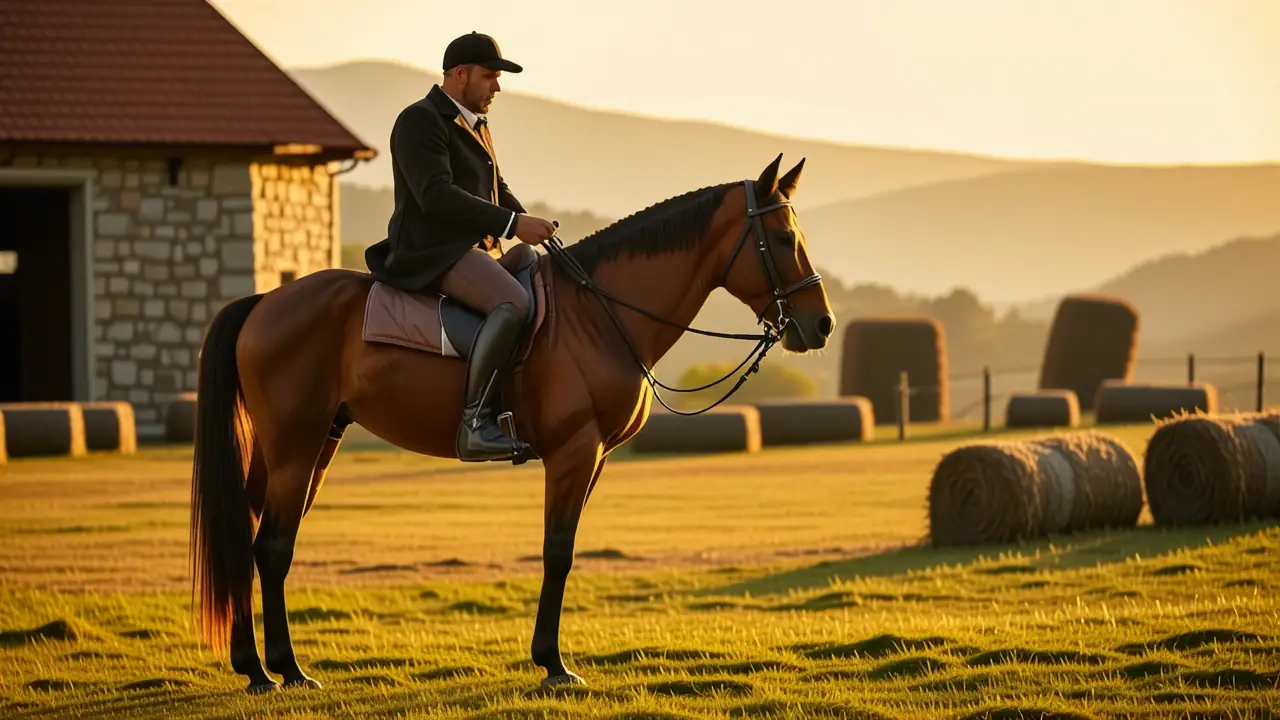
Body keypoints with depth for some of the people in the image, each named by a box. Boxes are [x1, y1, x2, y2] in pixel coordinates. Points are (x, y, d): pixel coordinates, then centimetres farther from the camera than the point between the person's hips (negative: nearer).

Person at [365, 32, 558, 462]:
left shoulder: (476, 126, 21)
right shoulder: (420, 121, -10)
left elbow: (498, 191, 29)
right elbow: (436, 195, -22)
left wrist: (530, 226, 9)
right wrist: (513, 224, -25)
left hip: (481, 249, 11)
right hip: (433, 251, -11)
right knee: (514, 303, -34)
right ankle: (476, 422, -33)